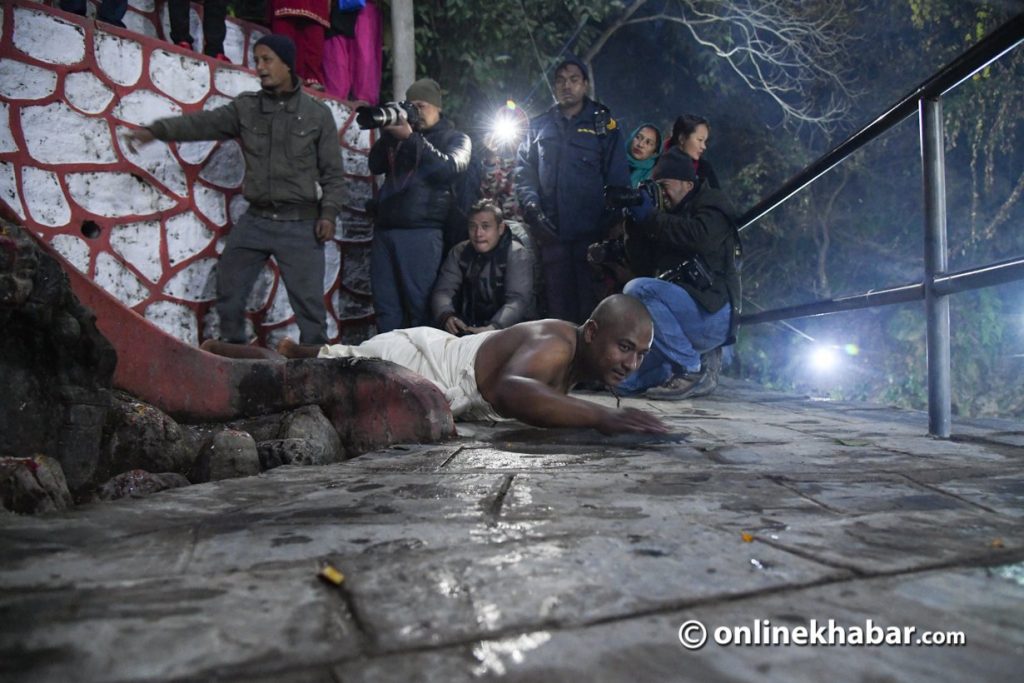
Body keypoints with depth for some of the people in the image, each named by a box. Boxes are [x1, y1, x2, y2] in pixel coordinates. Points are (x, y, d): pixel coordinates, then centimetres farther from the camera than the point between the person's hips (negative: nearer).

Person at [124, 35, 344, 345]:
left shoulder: (318, 114, 3)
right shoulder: (245, 107, 9)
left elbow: (333, 172, 2)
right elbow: (201, 123, 1)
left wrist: (328, 213, -9)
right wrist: (156, 130, -13)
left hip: (301, 224, -4)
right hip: (255, 220, 4)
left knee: (309, 302, -3)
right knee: (228, 291, 9)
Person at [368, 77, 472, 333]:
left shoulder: (455, 138, 11)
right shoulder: (399, 135, 22)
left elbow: (449, 168, -9)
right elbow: (376, 166, 14)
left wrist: (411, 138, -12)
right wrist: (387, 134, 0)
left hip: (422, 232, -4)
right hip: (384, 229, 5)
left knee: (421, 307, -6)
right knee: (386, 306, 3)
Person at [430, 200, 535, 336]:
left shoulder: (518, 255, -8)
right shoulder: (459, 252, 5)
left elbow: (518, 300, -19)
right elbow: (443, 290, -2)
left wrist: (493, 328, -37)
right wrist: (446, 315, -26)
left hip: (506, 328, -3)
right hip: (468, 327, 3)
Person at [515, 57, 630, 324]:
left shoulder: (603, 124, 8)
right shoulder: (539, 125, 15)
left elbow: (618, 179, 3)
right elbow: (524, 171, 10)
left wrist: (613, 226, -6)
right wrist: (532, 207, -8)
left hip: (591, 231, -2)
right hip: (551, 231, 2)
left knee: (591, 301, -1)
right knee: (557, 301, 5)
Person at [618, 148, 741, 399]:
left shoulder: (712, 203, 4)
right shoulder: (669, 216, 23)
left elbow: (700, 237, -21)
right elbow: (643, 268, 14)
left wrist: (650, 217, -13)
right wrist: (634, 224, 2)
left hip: (713, 314, -7)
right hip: (685, 315, 7)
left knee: (638, 290, -29)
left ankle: (692, 372, -21)